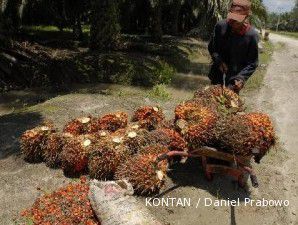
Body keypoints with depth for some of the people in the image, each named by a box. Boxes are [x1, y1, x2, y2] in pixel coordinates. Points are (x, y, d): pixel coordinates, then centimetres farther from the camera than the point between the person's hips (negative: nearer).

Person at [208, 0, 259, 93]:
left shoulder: (252, 35, -17)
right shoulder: (220, 26, -10)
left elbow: (253, 63, -10)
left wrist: (241, 78, -25)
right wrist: (218, 61, -13)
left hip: (234, 79, -3)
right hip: (218, 74, 3)